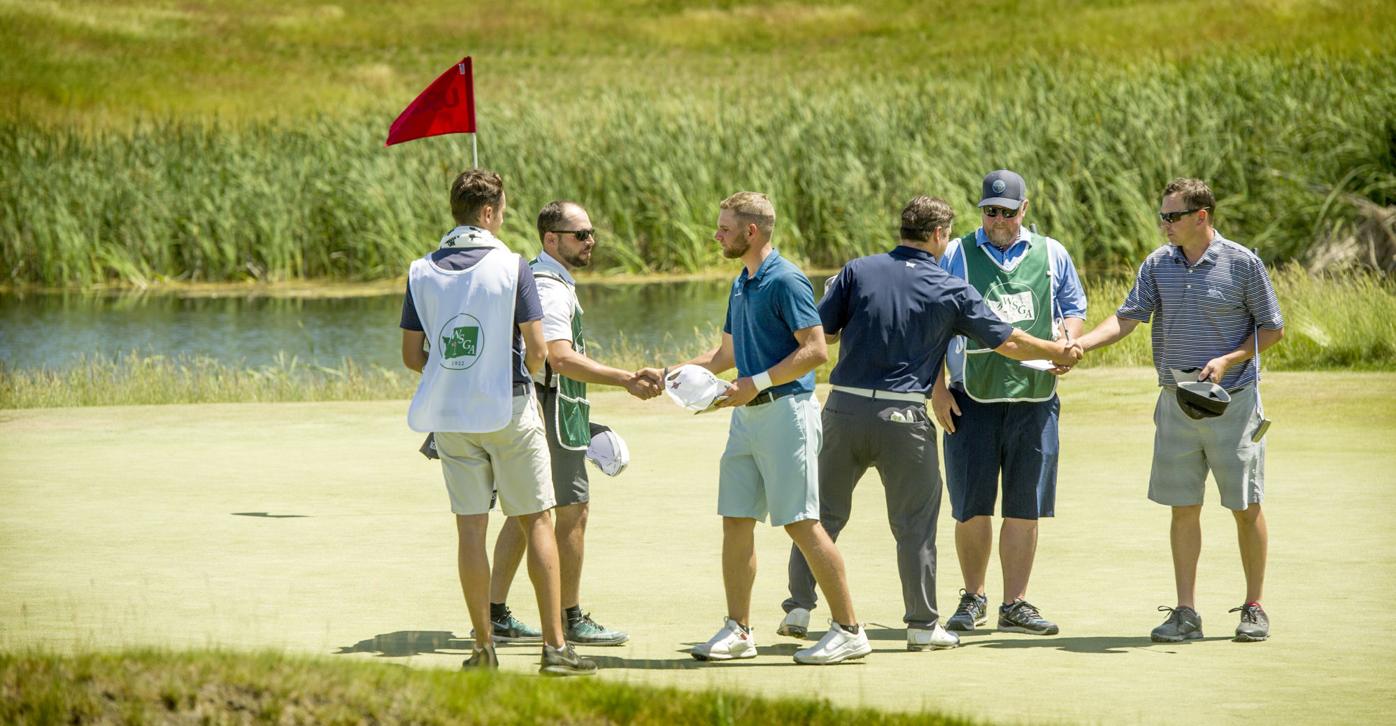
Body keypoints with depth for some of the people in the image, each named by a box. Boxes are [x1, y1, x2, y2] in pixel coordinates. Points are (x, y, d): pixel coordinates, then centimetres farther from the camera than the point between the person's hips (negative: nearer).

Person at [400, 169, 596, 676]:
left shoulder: (422, 272, 2)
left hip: (451, 417, 3)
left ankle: (483, 647, 6)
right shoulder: (510, 267, -8)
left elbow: (411, 355, 4)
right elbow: (537, 349, -9)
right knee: (537, 522, 2)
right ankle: (555, 647, -2)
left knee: (470, 528, 6)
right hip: (507, 409, -3)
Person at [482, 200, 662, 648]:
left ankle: (495, 614, 13)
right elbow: (562, 360, -28)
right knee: (573, 510, -4)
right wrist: (627, 380, -32)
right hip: (552, 407, -11)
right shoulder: (549, 288, -17)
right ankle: (571, 619, 0)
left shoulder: (543, 280, 17)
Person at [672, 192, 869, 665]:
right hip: (748, 414, 9)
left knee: (801, 523, -9)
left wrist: (756, 384, -20)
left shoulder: (785, 281, -12)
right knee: (735, 519, 7)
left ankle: (849, 630, -5)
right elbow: (726, 354, 27)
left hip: (786, 409, -9)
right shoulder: (741, 285, 17)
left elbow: (815, 350, -18)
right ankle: (738, 631, 13)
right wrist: (672, 375, 16)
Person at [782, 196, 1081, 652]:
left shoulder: (858, 272, 3)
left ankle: (798, 607, 14)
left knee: (824, 512, 14)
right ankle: (922, 626, 9)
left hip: (845, 407, 2)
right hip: (903, 417, -2)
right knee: (915, 522, 7)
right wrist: (1059, 354, 23)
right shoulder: (951, 290, 1)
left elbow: (819, 333, 1)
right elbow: (1008, 342, 7)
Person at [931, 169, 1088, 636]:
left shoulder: (1051, 255, 11)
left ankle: (1015, 605, 9)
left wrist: (1067, 346, -5)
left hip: (1035, 399, 2)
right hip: (972, 399, -2)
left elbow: (1073, 309, 17)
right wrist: (937, 390, -4)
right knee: (973, 506, 0)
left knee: (1025, 506, 3)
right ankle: (973, 598, 17)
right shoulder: (957, 256, 5)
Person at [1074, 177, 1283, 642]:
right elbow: (1127, 318, -1)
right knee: (1183, 509, 4)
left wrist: (1227, 361, -14)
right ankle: (1186, 613, 8)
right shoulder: (1157, 264, 4)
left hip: (1233, 402, -3)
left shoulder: (1242, 264, -7)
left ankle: (1254, 609, 14)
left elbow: (1272, 328, -1)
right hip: (1176, 403, 3)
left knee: (1246, 508, 2)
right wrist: (1075, 345, -16)